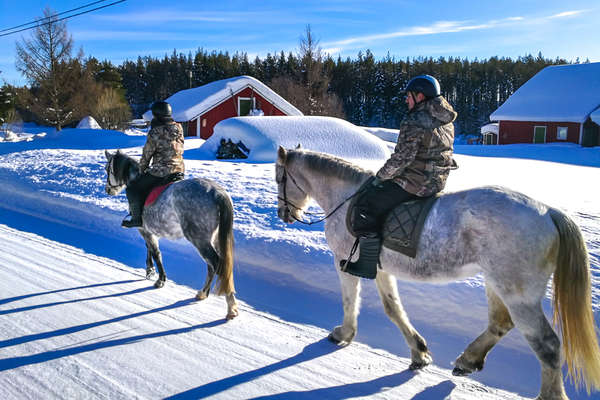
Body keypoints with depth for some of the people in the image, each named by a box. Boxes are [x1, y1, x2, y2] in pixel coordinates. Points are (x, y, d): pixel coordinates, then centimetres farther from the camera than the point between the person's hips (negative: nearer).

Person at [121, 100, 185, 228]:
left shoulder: (155, 133, -17)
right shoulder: (179, 128, 1)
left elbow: (146, 155, -5)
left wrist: (142, 171, 13)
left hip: (161, 173, -7)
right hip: (180, 170, 8)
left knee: (132, 188, 11)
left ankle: (137, 218, 12)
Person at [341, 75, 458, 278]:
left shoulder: (413, 122, -18)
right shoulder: (446, 121, 11)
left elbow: (401, 159, -22)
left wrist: (380, 177, -7)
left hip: (416, 183, -10)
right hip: (438, 181, 10)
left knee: (366, 206, -3)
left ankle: (368, 266, -1)